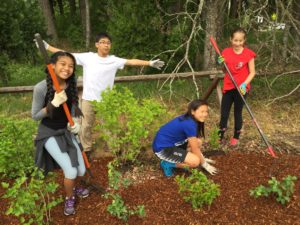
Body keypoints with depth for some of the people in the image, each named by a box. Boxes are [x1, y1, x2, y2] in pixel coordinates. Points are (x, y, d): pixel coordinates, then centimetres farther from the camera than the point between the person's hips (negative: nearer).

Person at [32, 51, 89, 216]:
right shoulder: (41, 88, -24)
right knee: (71, 171, -13)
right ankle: (69, 198, 21)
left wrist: (75, 122, -11)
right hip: (49, 133, -5)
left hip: (66, 131, 5)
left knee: (81, 171, 10)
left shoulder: (72, 85, -11)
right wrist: (54, 103, -29)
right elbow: (34, 116, -15)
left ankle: (70, 187, 47)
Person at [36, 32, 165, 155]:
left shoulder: (114, 60, -2)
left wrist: (150, 63, -17)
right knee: (86, 126, 14)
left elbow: (131, 61, -9)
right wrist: (47, 46, -2)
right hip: (88, 99, 0)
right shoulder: (87, 57, -3)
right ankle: (86, 149, 33)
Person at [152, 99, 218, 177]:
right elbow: (195, 149, -16)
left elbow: (195, 145, 15)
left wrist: (203, 158, 16)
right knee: (195, 161, -19)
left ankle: (178, 160, 10)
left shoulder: (187, 119, 3)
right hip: (162, 148, -10)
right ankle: (168, 164, -3)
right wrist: (205, 165, -3)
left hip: (171, 143, 10)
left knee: (198, 142, 6)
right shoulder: (189, 124, -24)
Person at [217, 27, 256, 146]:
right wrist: (221, 64, -10)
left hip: (241, 88, -3)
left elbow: (252, 72, -6)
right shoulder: (226, 52, 1)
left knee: (237, 113, 9)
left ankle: (236, 137, 27)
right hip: (228, 87, 3)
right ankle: (220, 136, 20)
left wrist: (244, 84, -20)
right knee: (224, 113, 7)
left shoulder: (248, 53, -8)